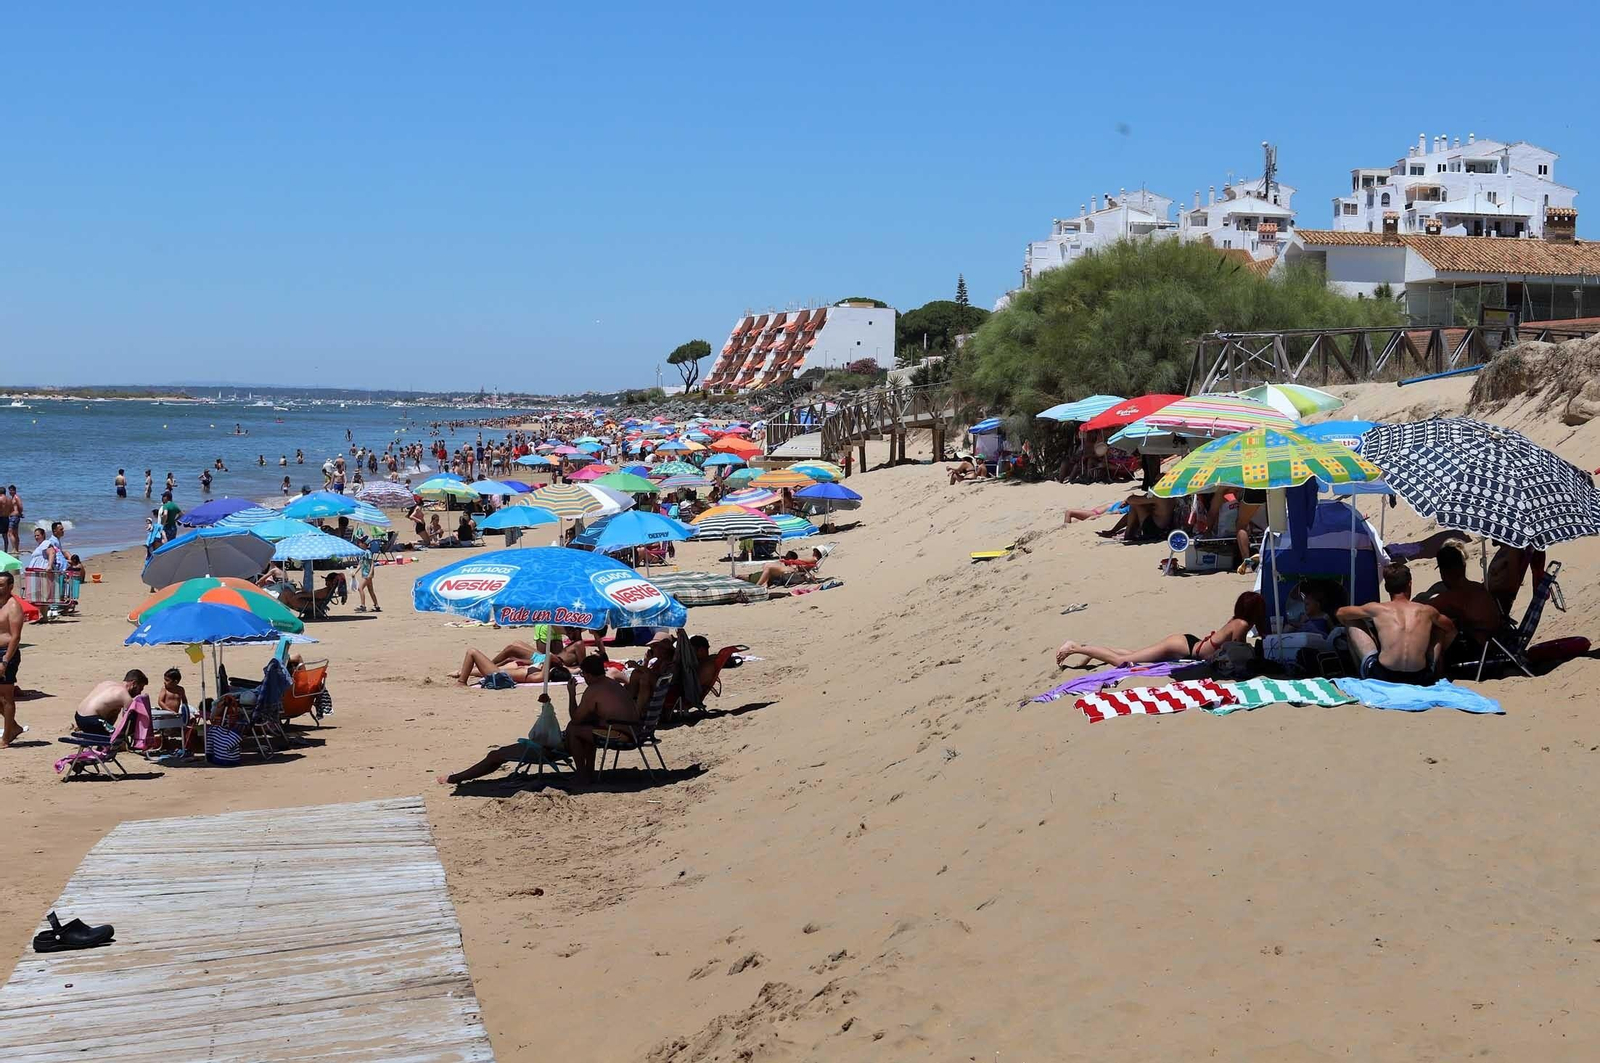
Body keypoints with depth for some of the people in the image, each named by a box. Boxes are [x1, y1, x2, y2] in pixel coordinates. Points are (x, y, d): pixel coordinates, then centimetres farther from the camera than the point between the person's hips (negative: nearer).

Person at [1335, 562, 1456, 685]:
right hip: (1421, 679, 2)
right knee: (1439, 629, 28)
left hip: (1382, 678, -2)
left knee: (1352, 622, 17)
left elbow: (1340, 613, 19)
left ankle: (1361, 672, 28)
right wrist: (1438, 652, 45)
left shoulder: (1377, 609, 2)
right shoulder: (1427, 611, 7)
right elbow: (1451, 630, 28)